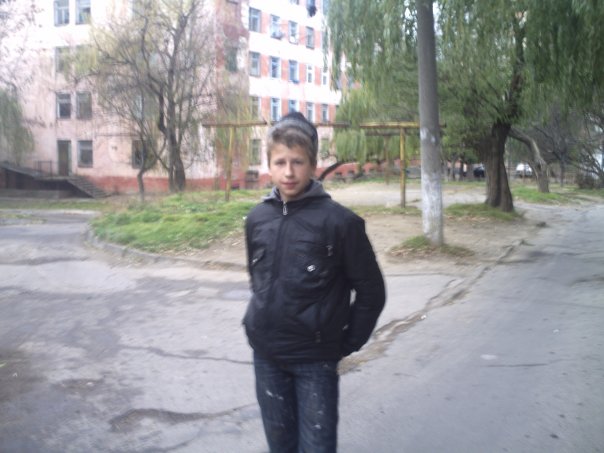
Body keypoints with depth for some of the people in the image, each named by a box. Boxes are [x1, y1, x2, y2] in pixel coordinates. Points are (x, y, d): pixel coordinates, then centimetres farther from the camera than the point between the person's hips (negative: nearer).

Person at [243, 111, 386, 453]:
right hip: (265, 354, 4)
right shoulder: (257, 219, 1)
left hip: (314, 357, -4)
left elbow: (371, 290, -7)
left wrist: (349, 342, -4)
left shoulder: (338, 221, -14)